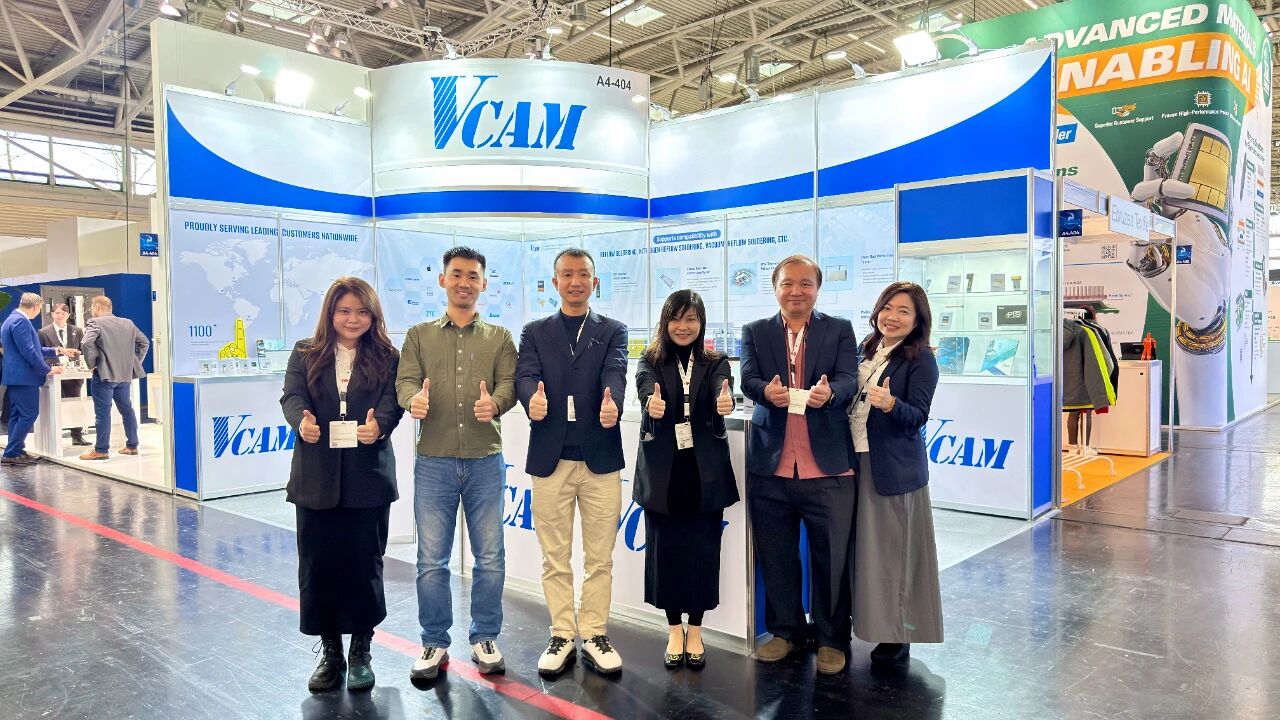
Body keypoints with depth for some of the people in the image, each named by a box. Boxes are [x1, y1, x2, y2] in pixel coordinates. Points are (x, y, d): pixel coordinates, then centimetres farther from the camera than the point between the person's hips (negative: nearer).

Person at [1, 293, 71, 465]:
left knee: (17, 415, 12)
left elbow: (33, 348, 23)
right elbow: (29, 352, -21)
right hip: (23, 376, -11)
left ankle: (16, 451, 15)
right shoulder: (20, 321, -17)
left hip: (15, 376, 11)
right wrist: (48, 370, -12)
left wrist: (58, 351, 22)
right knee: (29, 414, -8)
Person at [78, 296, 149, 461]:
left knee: (102, 412, -2)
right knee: (127, 409, 14)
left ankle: (101, 450, 2)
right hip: (125, 373, 6)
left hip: (105, 374, -6)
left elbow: (86, 343, -23)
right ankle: (132, 446, 19)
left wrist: (91, 364, -10)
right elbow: (144, 342, 16)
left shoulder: (95, 323, -8)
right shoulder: (128, 323, 11)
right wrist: (134, 362, 16)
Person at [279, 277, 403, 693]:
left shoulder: (386, 356, 5)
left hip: (368, 477, -1)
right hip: (316, 478, 2)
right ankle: (330, 651, 23)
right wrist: (301, 421, -26)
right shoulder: (305, 354, 9)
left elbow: (392, 401, -8)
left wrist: (379, 424, -30)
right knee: (318, 564, 7)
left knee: (363, 562, 4)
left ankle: (361, 651, 21)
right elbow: (292, 396, -3)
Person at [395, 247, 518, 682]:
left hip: (486, 461, 0)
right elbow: (405, 381, -1)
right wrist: (414, 399, -25)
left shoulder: (499, 337, 10)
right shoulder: (419, 335, 10)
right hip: (433, 461, 0)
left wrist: (495, 402, -25)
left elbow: (509, 382, -2)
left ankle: (484, 639, 23)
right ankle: (435, 643, 21)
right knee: (431, 560, 5)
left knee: (490, 558, 6)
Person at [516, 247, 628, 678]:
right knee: (555, 558, 9)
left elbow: (615, 372, -10)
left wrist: (612, 403, -33)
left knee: (600, 557, 7)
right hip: (551, 458, 1)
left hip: (601, 459, 0)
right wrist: (533, 400, -30)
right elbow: (526, 375, -6)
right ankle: (562, 636, 22)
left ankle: (594, 635, 21)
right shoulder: (535, 333, 10)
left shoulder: (613, 331, 8)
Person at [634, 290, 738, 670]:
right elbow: (645, 388, -18)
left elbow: (723, 390, -16)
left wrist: (725, 401, -40)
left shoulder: (715, 363, 6)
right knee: (665, 549, 5)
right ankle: (674, 628, 23)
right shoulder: (651, 361, 4)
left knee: (702, 550, 5)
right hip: (663, 471, 0)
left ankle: (695, 630, 22)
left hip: (704, 471, 1)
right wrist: (652, 403, -42)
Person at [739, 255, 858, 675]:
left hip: (827, 466, -1)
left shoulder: (840, 330, 6)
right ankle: (786, 630, 31)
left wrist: (829, 392, -31)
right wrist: (767, 391, -30)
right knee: (776, 556, 13)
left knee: (831, 557, 6)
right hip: (771, 466, 2)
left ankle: (831, 639, 23)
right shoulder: (755, 332, 8)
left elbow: (849, 380, -8)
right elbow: (748, 379, -6)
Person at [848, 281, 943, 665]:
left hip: (894, 467, -6)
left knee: (894, 549, 2)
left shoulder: (921, 359, -9)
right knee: (865, 545, 13)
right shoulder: (866, 352, 10)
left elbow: (917, 416, -17)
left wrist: (890, 403, -33)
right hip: (859, 463, 6)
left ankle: (898, 634, 15)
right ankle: (870, 619, 27)